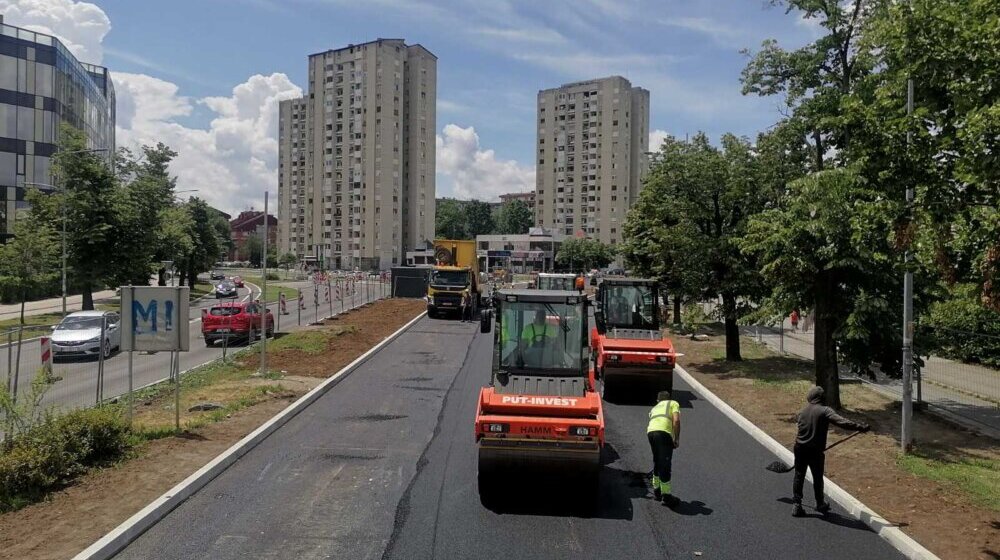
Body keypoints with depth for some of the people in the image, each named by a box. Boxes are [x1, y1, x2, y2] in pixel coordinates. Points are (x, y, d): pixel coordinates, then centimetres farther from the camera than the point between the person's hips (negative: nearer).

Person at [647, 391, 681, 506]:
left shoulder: (654, 408, 38)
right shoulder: (673, 403, 23)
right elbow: (676, 420, 3)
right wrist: (677, 439, 6)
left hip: (650, 432, 5)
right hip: (664, 433, -5)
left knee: (657, 462, 22)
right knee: (665, 465, 1)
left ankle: (656, 491, 32)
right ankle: (666, 495, 6)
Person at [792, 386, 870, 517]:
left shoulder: (802, 411, 7)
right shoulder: (824, 410, -10)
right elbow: (842, 422, -22)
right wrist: (860, 427, -20)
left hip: (800, 448, 4)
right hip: (816, 450, -4)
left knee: (799, 476, 10)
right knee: (817, 478, 14)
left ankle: (797, 505, 6)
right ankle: (820, 504, 30)